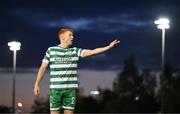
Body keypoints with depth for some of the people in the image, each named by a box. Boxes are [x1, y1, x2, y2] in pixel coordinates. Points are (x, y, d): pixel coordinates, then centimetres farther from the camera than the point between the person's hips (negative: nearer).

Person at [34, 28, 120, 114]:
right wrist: (36, 84, 1)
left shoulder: (75, 51, 6)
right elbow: (43, 68, 6)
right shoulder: (51, 50, 4)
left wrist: (109, 47, -15)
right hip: (55, 88, -1)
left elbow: (92, 52, -5)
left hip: (70, 88, 1)